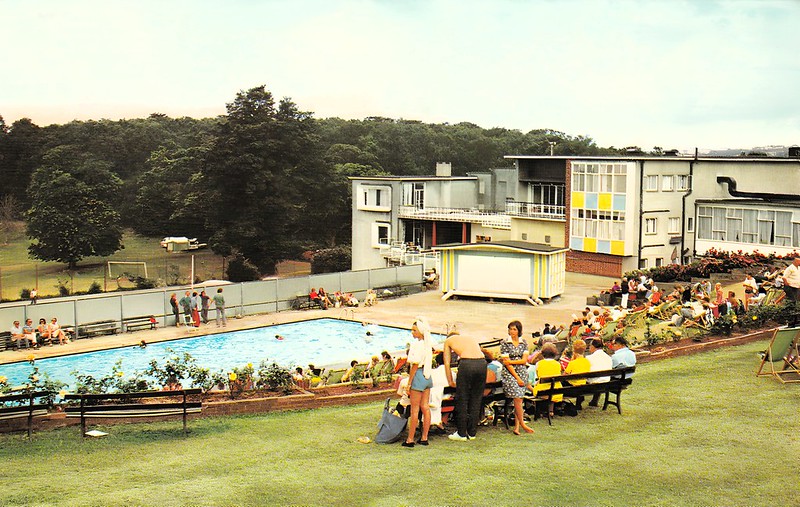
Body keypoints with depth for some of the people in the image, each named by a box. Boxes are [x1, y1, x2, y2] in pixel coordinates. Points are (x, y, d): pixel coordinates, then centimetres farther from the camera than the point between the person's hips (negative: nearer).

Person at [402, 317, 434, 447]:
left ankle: (410, 439, 1)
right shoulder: (428, 343, 8)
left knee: (414, 410, -3)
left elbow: (415, 364, -17)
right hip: (427, 376, 8)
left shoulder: (416, 344, -17)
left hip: (418, 375, -8)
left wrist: (409, 382, -13)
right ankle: (424, 438, 15)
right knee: (425, 408, 10)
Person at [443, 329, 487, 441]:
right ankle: (472, 432, 21)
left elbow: (447, 363, 23)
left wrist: (450, 381, 31)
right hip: (482, 363, 4)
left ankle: (462, 433, 13)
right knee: (476, 400, 14)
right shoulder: (471, 339, 35)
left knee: (462, 400, 7)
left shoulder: (448, 340, 24)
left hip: (467, 363, -4)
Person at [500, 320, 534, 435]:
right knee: (517, 398, -13)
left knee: (519, 399, 0)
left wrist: (511, 361, -11)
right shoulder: (505, 344, -3)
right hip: (509, 373, -3)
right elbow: (506, 363, -8)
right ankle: (522, 424, -5)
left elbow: (524, 360, 1)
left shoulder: (524, 343, 8)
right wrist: (517, 377, -11)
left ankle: (517, 426, 2)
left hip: (522, 372, 4)